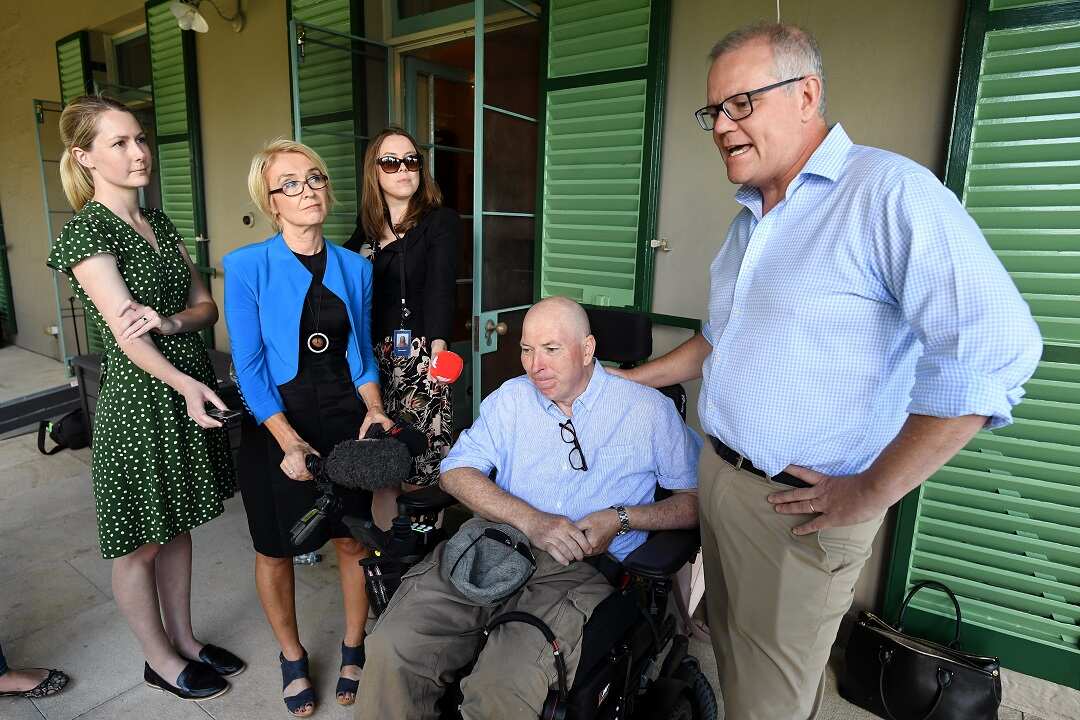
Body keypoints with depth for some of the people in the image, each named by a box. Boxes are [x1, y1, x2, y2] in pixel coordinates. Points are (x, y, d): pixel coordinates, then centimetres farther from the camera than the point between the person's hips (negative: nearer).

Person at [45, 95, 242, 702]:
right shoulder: (85, 232, -10)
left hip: (190, 387, 7)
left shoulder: (159, 223, 10)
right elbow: (125, 332, -19)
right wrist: (185, 384, -32)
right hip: (138, 399, -7)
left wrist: (171, 321, -15)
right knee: (141, 542, 11)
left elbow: (206, 305, 6)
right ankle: (159, 659, 31)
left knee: (177, 526, 19)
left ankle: (185, 640, 36)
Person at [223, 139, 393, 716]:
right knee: (276, 551, 13)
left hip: (346, 422, 3)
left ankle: (354, 649, 37)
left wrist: (372, 410, -8)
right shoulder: (247, 267, -9)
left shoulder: (355, 268, 2)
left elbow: (362, 352, 8)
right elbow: (249, 367, -11)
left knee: (354, 541, 12)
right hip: (275, 427, -2)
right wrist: (290, 441, -19)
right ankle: (292, 656, 39)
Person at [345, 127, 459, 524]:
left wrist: (438, 345, -33)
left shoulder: (441, 221, -3)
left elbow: (439, 286, -19)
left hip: (418, 353, -5)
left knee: (420, 465, 0)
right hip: (372, 354, 5)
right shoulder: (367, 227, 13)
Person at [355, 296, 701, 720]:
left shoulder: (649, 410, 5)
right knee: (391, 648, -20)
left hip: (581, 567, -2)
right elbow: (456, 472, 5)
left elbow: (698, 498, 6)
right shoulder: (511, 398, 13)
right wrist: (531, 520, -10)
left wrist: (622, 519, -10)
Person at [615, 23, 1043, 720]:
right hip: (718, 474, 7)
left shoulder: (887, 191, -17)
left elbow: (993, 350, -25)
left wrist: (872, 492, -20)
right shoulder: (749, 216, 10)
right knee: (730, 656, 24)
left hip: (798, 507, -7)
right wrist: (631, 380, 20)